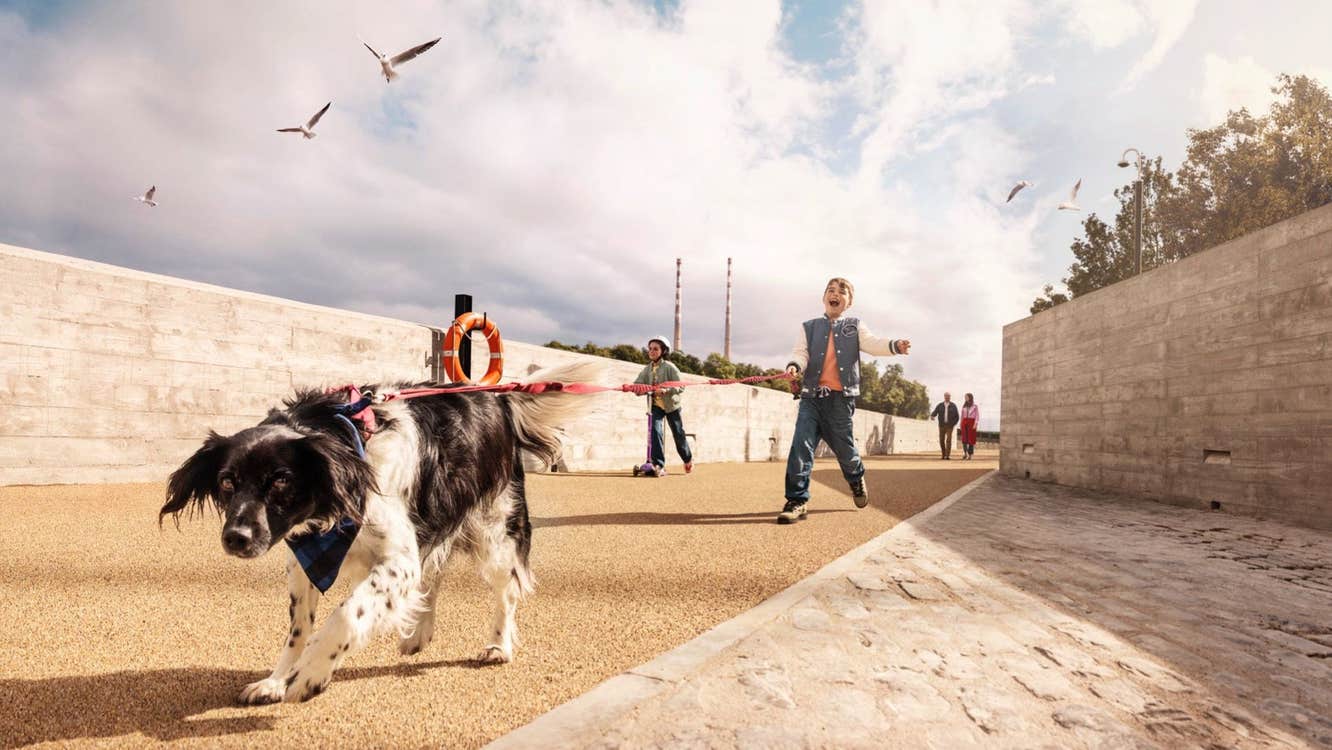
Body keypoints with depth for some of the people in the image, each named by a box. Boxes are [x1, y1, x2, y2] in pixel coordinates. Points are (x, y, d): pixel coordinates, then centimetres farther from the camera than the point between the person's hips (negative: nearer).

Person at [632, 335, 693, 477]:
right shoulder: (647, 369, 1)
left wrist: (665, 390, -32)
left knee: (678, 434, 10)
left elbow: (680, 386, -16)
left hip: (671, 405, -3)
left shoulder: (669, 367, -13)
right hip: (656, 405, 3)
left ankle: (688, 459, 37)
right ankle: (659, 465, -17)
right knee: (655, 430, -19)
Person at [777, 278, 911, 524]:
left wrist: (895, 345, -24)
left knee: (843, 446, 8)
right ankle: (797, 500, -7)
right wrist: (794, 365, -22)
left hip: (841, 397, -1)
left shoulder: (855, 326, 12)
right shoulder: (809, 327, 14)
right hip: (811, 395, 1)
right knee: (801, 444, -11)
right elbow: (801, 352, 2)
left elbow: (872, 344, -4)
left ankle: (857, 480, 40)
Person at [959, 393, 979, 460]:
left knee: (971, 438, -3)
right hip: (964, 422, 4)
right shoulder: (964, 405, 11)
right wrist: (961, 424, 10)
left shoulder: (975, 406, -2)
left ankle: (970, 455, 1)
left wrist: (975, 424, -14)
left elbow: (977, 415, -4)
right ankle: (965, 454, 5)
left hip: (971, 422, -4)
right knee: (964, 438, -2)